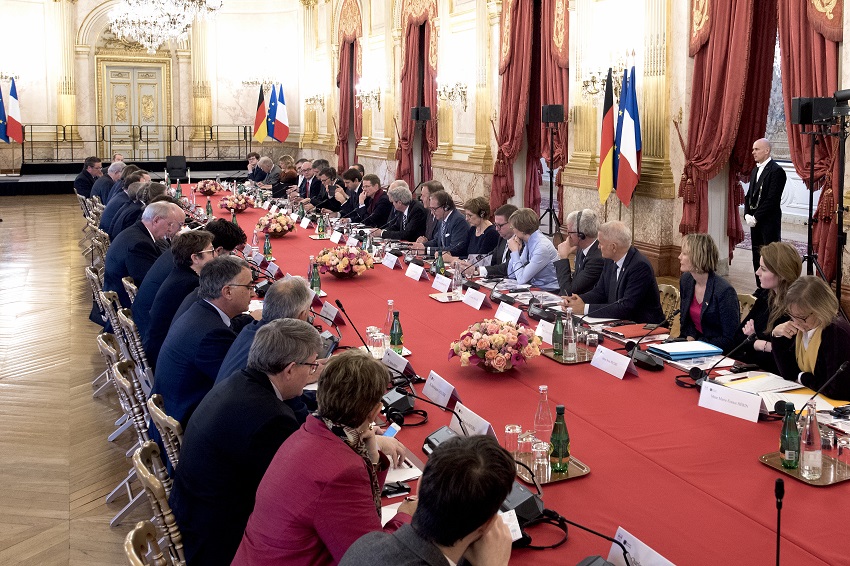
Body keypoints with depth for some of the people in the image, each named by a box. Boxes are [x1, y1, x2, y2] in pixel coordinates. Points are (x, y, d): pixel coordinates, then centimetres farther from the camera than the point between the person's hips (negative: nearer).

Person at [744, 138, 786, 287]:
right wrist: (747, 215, 1)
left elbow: (772, 199, -18)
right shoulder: (755, 171, 16)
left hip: (769, 222, -8)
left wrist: (756, 217, -16)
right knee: (757, 258, 12)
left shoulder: (776, 170, -11)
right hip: (755, 221, 8)